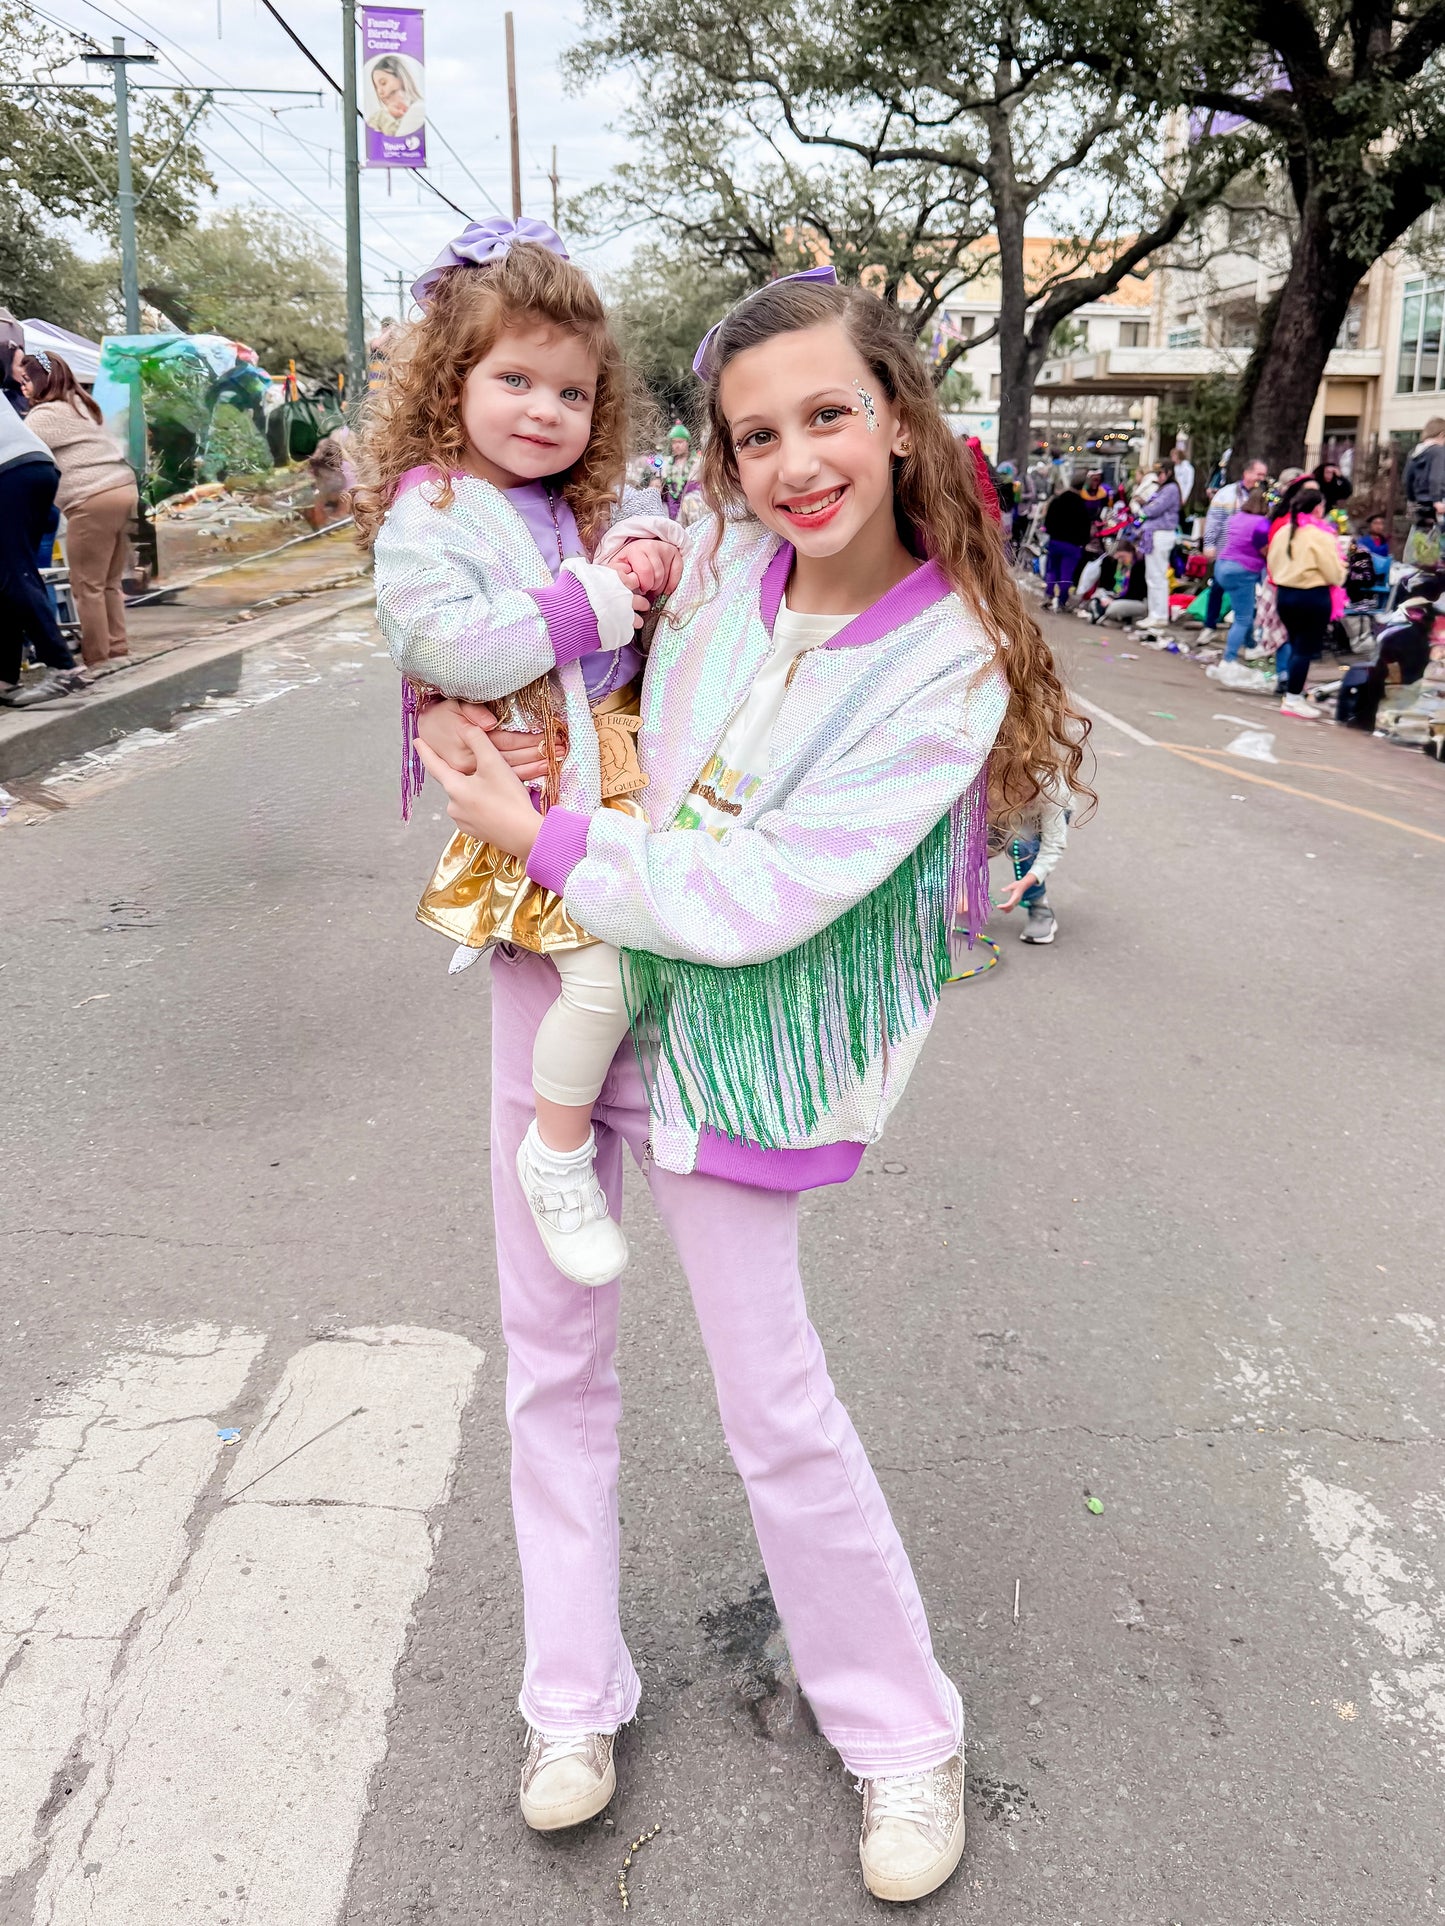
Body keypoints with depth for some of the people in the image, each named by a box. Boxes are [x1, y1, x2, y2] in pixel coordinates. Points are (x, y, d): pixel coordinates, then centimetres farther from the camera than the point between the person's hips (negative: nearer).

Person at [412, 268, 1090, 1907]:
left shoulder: (948, 664, -19)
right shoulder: (718, 554, -4)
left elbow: (755, 902, -25)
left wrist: (541, 835, -16)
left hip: (727, 1034, -5)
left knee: (775, 1404, 3)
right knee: (552, 1347, 12)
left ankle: (902, 1732, 29)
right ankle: (575, 1696, 34)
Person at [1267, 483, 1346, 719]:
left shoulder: (1282, 531, 4)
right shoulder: (1320, 536, -15)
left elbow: (1273, 566, 13)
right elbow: (1335, 575, -13)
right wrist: (1341, 570, 8)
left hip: (1284, 594, 7)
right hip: (1312, 597, -7)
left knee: (1296, 645, 18)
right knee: (1306, 648, 1)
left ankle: (1294, 694, 22)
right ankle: (1292, 700, 1)